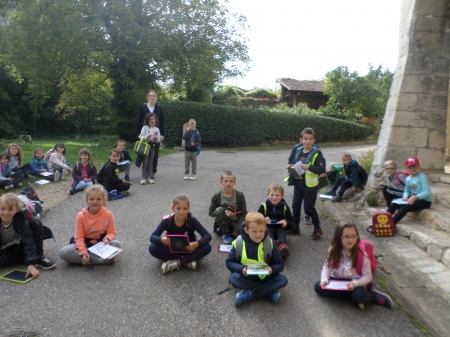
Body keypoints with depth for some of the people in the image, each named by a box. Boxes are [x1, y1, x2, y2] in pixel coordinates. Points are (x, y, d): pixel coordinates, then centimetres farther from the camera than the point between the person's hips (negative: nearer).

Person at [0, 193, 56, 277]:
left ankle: (38, 257, -19)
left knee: (37, 224, -23)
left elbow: (28, 241, -28)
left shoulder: (21, 219, -22)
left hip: (21, 246, 0)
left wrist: (31, 264, -38)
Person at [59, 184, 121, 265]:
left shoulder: (108, 214, -10)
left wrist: (107, 239, -28)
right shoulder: (81, 216, -12)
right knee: (63, 253, -26)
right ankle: (103, 259, -30)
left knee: (116, 244, -30)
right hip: (86, 244, 1)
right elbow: (79, 237, -12)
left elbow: (111, 232, -4)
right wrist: (83, 252, -27)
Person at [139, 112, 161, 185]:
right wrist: (147, 137, -23)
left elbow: (159, 139, 8)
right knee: (145, 162, -4)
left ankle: (149, 177, 16)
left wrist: (157, 139, -14)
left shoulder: (157, 129, 6)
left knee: (150, 163, 9)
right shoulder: (145, 127, -4)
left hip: (153, 146, 4)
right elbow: (141, 137, -6)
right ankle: (143, 178, 1)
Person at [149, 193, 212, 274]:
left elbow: (208, 236, -24)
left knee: (207, 247, -28)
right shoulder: (167, 220, -20)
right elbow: (152, 237, -20)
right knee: (152, 248, -26)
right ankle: (187, 261, -21)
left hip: (188, 249, -1)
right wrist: (162, 240, -43)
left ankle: (176, 262, -22)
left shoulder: (191, 220, -22)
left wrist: (196, 244, -44)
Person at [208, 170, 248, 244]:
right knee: (219, 210, -31)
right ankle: (225, 232, -9)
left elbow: (244, 213, -7)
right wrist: (225, 212, -24)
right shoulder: (216, 197, -10)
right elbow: (211, 212, -6)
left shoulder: (240, 196, -8)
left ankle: (232, 231, 5)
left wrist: (236, 230, -17)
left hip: (236, 222, 0)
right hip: (223, 222, 0)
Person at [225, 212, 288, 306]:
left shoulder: (269, 243, -9)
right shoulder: (238, 243, -11)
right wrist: (241, 269, -24)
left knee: (283, 279, -24)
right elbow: (229, 262, -5)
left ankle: (248, 294, -22)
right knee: (233, 278, -30)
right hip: (246, 277, -1)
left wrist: (272, 269, -26)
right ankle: (269, 291, -21)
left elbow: (280, 264, -4)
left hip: (265, 277, 1)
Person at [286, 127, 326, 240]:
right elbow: (291, 160, 14)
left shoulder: (316, 153, -16)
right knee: (295, 205, 15)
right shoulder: (297, 149, -1)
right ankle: (295, 227, 33)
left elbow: (322, 169, -20)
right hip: (298, 183, 6)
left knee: (309, 208, 1)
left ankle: (318, 229, 21)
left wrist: (309, 167, -32)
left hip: (310, 185, -5)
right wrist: (290, 165, -8)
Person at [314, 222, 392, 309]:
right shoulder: (333, 251, -11)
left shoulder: (362, 255, -18)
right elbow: (327, 267, -2)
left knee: (359, 296, -37)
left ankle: (374, 296, -1)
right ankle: (353, 297, -15)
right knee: (318, 287, -18)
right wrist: (324, 279, -21)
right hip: (337, 280, 5)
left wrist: (355, 283, -31)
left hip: (356, 282, -5)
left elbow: (367, 276, -13)